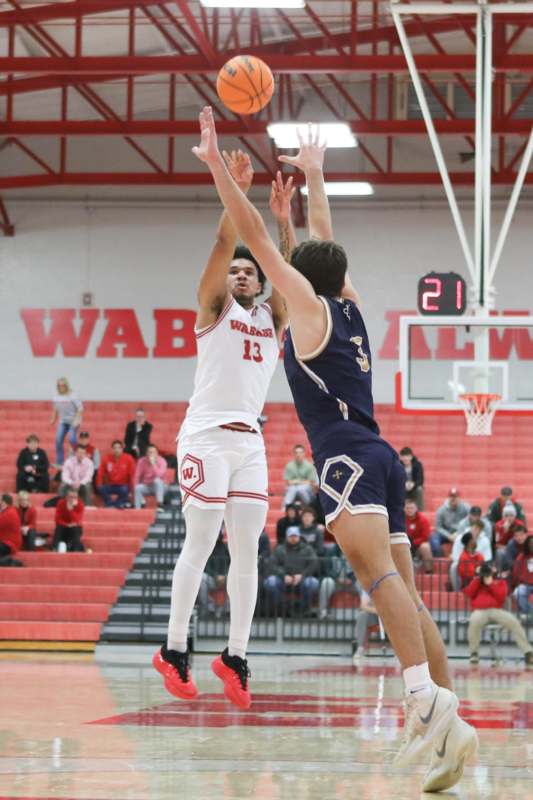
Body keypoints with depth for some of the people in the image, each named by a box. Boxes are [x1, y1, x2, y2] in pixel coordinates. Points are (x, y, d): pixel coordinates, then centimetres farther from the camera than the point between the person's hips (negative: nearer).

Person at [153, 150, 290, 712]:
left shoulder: (272, 317, 18)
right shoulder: (214, 306, 6)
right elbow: (223, 244, -8)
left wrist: (283, 218, -10)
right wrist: (235, 192, -20)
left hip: (250, 439, 5)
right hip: (207, 433, -5)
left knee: (247, 551, 0)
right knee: (199, 546, -6)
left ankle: (235, 656, 2)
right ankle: (174, 651, 0)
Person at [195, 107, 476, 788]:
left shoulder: (309, 305, 5)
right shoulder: (347, 307, 21)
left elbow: (256, 235, 2)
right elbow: (323, 241, 37)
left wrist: (216, 164, 6)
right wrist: (312, 174, 49)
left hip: (346, 456, -8)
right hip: (380, 458, 8)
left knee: (376, 570, -26)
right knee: (402, 596, 2)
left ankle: (426, 695, -45)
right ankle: (450, 727, -9)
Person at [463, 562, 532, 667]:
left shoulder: (500, 582, 18)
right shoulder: (476, 583, 22)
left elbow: (501, 596, 0)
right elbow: (469, 593, 2)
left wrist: (491, 584, -5)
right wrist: (478, 578, 0)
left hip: (497, 610, 1)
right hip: (480, 611, -1)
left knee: (514, 622, -27)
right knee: (474, 621, -39)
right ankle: (474, 653, -23)